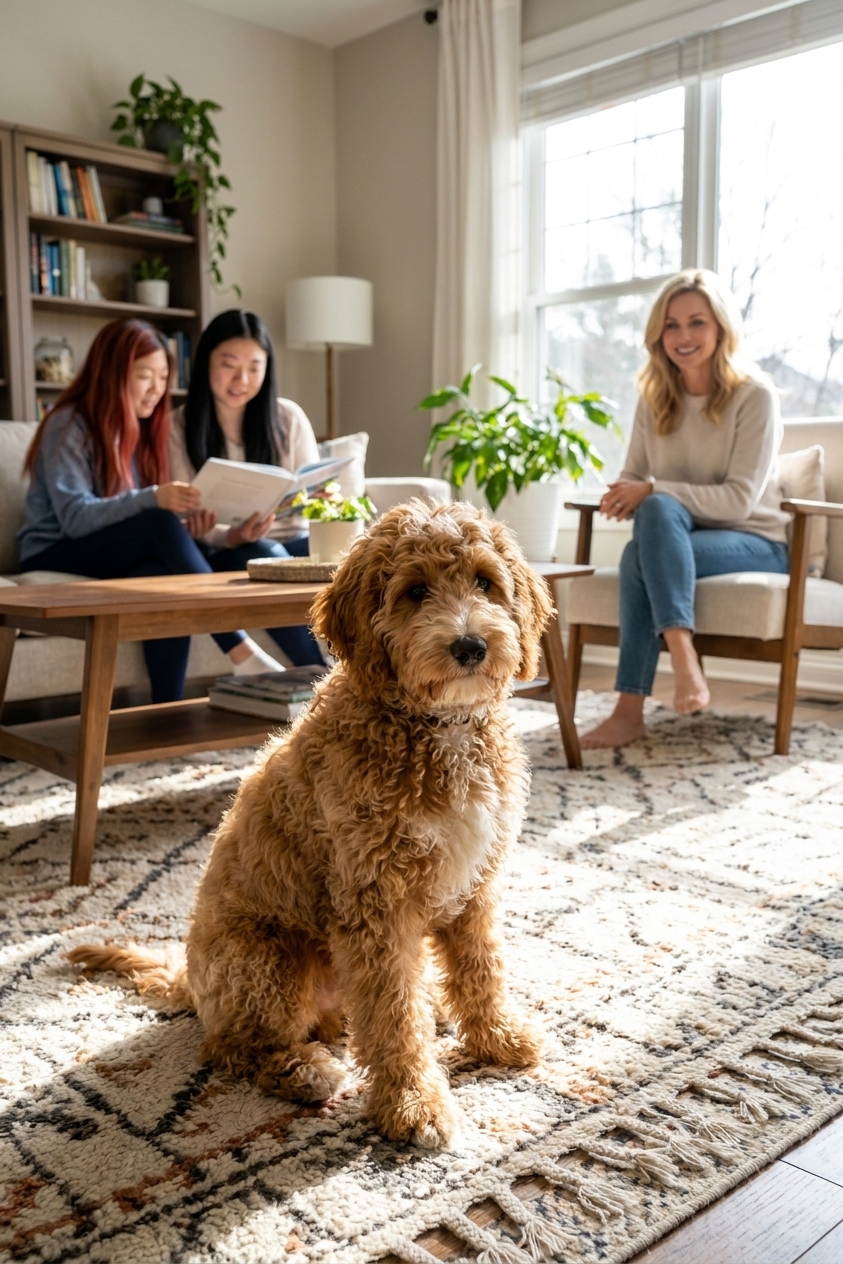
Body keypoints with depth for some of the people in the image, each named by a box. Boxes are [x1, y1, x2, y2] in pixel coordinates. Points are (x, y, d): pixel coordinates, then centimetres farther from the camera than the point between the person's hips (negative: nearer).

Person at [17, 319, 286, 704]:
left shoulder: (144, 426, 10)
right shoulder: (68, 425, -10)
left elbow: (147, 512, 6)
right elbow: (74, 517, -22)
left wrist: (188, 526, -17)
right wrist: (153, 500, -35)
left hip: (122, 559, 5)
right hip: (55, 559, -5)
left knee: (165, 575, -33)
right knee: (160, 525, -32)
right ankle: (239, 650, -35)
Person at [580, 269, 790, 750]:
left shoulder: (755, 395, -9)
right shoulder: (655, 398, 7)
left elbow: (739, 500, -16)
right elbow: (634, 477, 8)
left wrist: (654, 490, -24)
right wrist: (624, 495, -17)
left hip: (755, 544, -4)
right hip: (676, 539, 4)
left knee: (649, 532, -32)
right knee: (656, 510, -32)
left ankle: (631, 709, -35)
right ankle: (685, 663, -41)